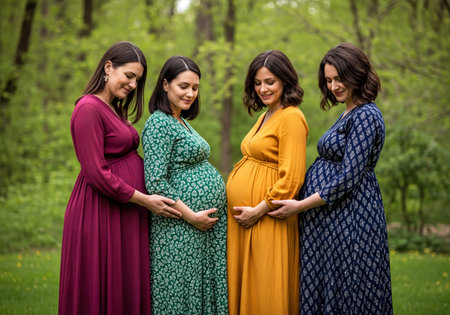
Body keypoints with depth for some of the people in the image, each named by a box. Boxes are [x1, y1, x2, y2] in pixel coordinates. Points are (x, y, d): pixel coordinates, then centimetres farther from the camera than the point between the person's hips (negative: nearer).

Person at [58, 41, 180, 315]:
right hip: (102, 210, -9)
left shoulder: (115, 109, 16)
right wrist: (144, 200, -15)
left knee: (129, 290, 12)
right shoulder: (89, 108, -14)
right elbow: (96, 173, -19)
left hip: (126, 210, 9)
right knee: (101, 293, -1)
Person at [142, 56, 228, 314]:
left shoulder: (183, 122, 16)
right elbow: (156, 182, -19)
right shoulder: (159, 123, -12)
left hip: (211, 220, 9)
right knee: (181, 293, -2)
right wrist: (191, 216, -18)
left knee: (207, 291, 12)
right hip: (181, 226, -9)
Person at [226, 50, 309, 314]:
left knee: (266, 294, -2)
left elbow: (291, 178, -18)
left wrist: (259, 210, -17)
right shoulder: (265, 116, 17)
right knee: (243, 288, 12)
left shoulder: (291, 117, -12)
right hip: (241, 214, 9)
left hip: (266, 217, -9)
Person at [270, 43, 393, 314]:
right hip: (328, 217, 10)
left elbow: (349, 177, -21)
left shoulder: (365, 116, -15)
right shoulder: (349, 114, 15)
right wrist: (302, 204, 16)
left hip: (349, 217, -10)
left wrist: (301, 205, -16)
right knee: (321, 291, 12)